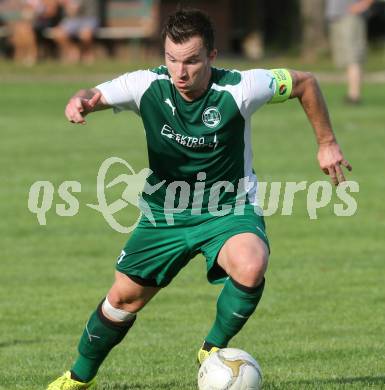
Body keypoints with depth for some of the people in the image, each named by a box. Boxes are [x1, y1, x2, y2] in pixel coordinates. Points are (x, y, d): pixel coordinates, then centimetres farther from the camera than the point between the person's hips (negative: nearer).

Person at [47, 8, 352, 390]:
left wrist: (327, 143, -1)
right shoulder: (148, 86, -18)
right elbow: (95, 96, -14)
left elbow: (305, 82, -9)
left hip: (229, 209, -2)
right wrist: (80, 101, -40)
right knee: (124, 297, 9)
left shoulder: (238, 89, -23)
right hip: (165, 211, 3)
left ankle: (213, 350, -7)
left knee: (251, 267, -33)